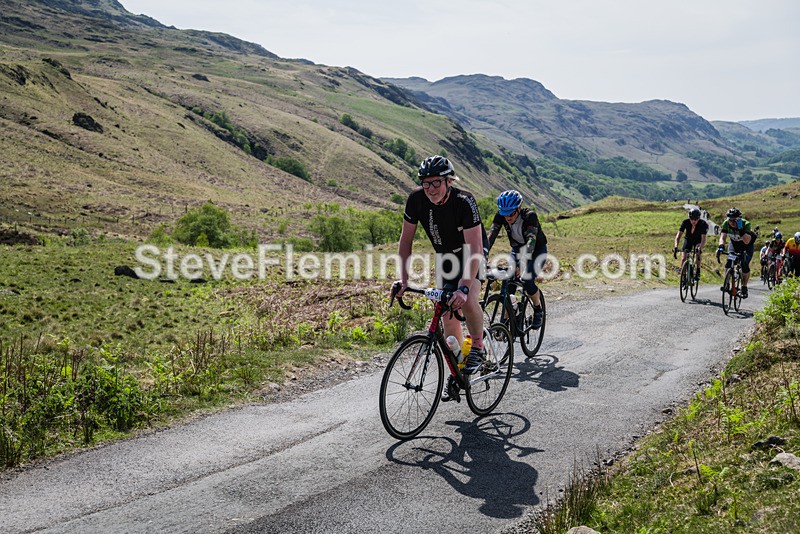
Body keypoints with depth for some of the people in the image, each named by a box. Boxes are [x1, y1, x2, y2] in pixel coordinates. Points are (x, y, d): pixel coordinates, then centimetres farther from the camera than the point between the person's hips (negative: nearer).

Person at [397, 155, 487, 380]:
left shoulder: (464, 201, -33)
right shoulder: (416, 199, -20)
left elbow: (475, 249, -38)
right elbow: (406, 239, -10)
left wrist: (464, 288, -49)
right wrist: (403, 279, -18)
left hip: (471, 252, -4)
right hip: (445, 255, 4)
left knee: (467, 300, -31)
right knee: (448, 315, 2)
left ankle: (478, 347, -4)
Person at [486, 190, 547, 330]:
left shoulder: (530, 216, -33)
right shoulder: (500, 215, -21)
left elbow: (531, 241, -44)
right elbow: (490, 237, -29)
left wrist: (523, 263, -58)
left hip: (537, 250, -4)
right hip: (517, 249, 4)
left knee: (527, 281, -23)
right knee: (507, 282, -14)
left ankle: (538, 311, 4)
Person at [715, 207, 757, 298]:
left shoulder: (745, 224, -34)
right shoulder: (726, 223, -25)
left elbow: (747, 241, -42)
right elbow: (723, 237, -33)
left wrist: (741, 229, -55)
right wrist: (721, 246, -52)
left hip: (747, 246, -3)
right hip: (734, 244, 3)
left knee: (745, 265, -16)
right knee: (728, 263, -18)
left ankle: (744, 288, 1)